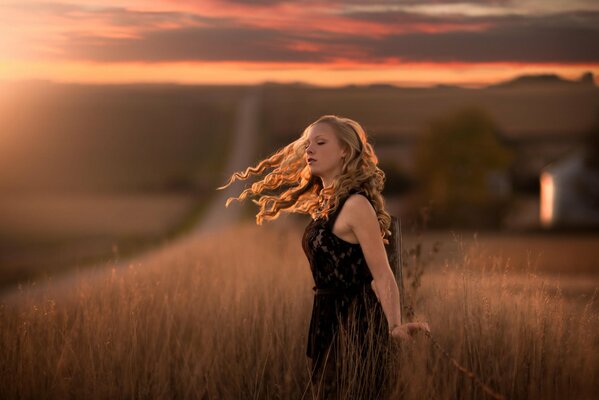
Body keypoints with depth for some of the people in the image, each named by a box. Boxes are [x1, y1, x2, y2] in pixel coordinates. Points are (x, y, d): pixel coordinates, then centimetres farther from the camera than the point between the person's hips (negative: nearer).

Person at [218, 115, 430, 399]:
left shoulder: (355, 204, -15)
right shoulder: (325, 203, 13)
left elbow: (382, 275, -20)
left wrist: (394, 326, -33)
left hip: (354, 323, -10)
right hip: (331, 321, 10)